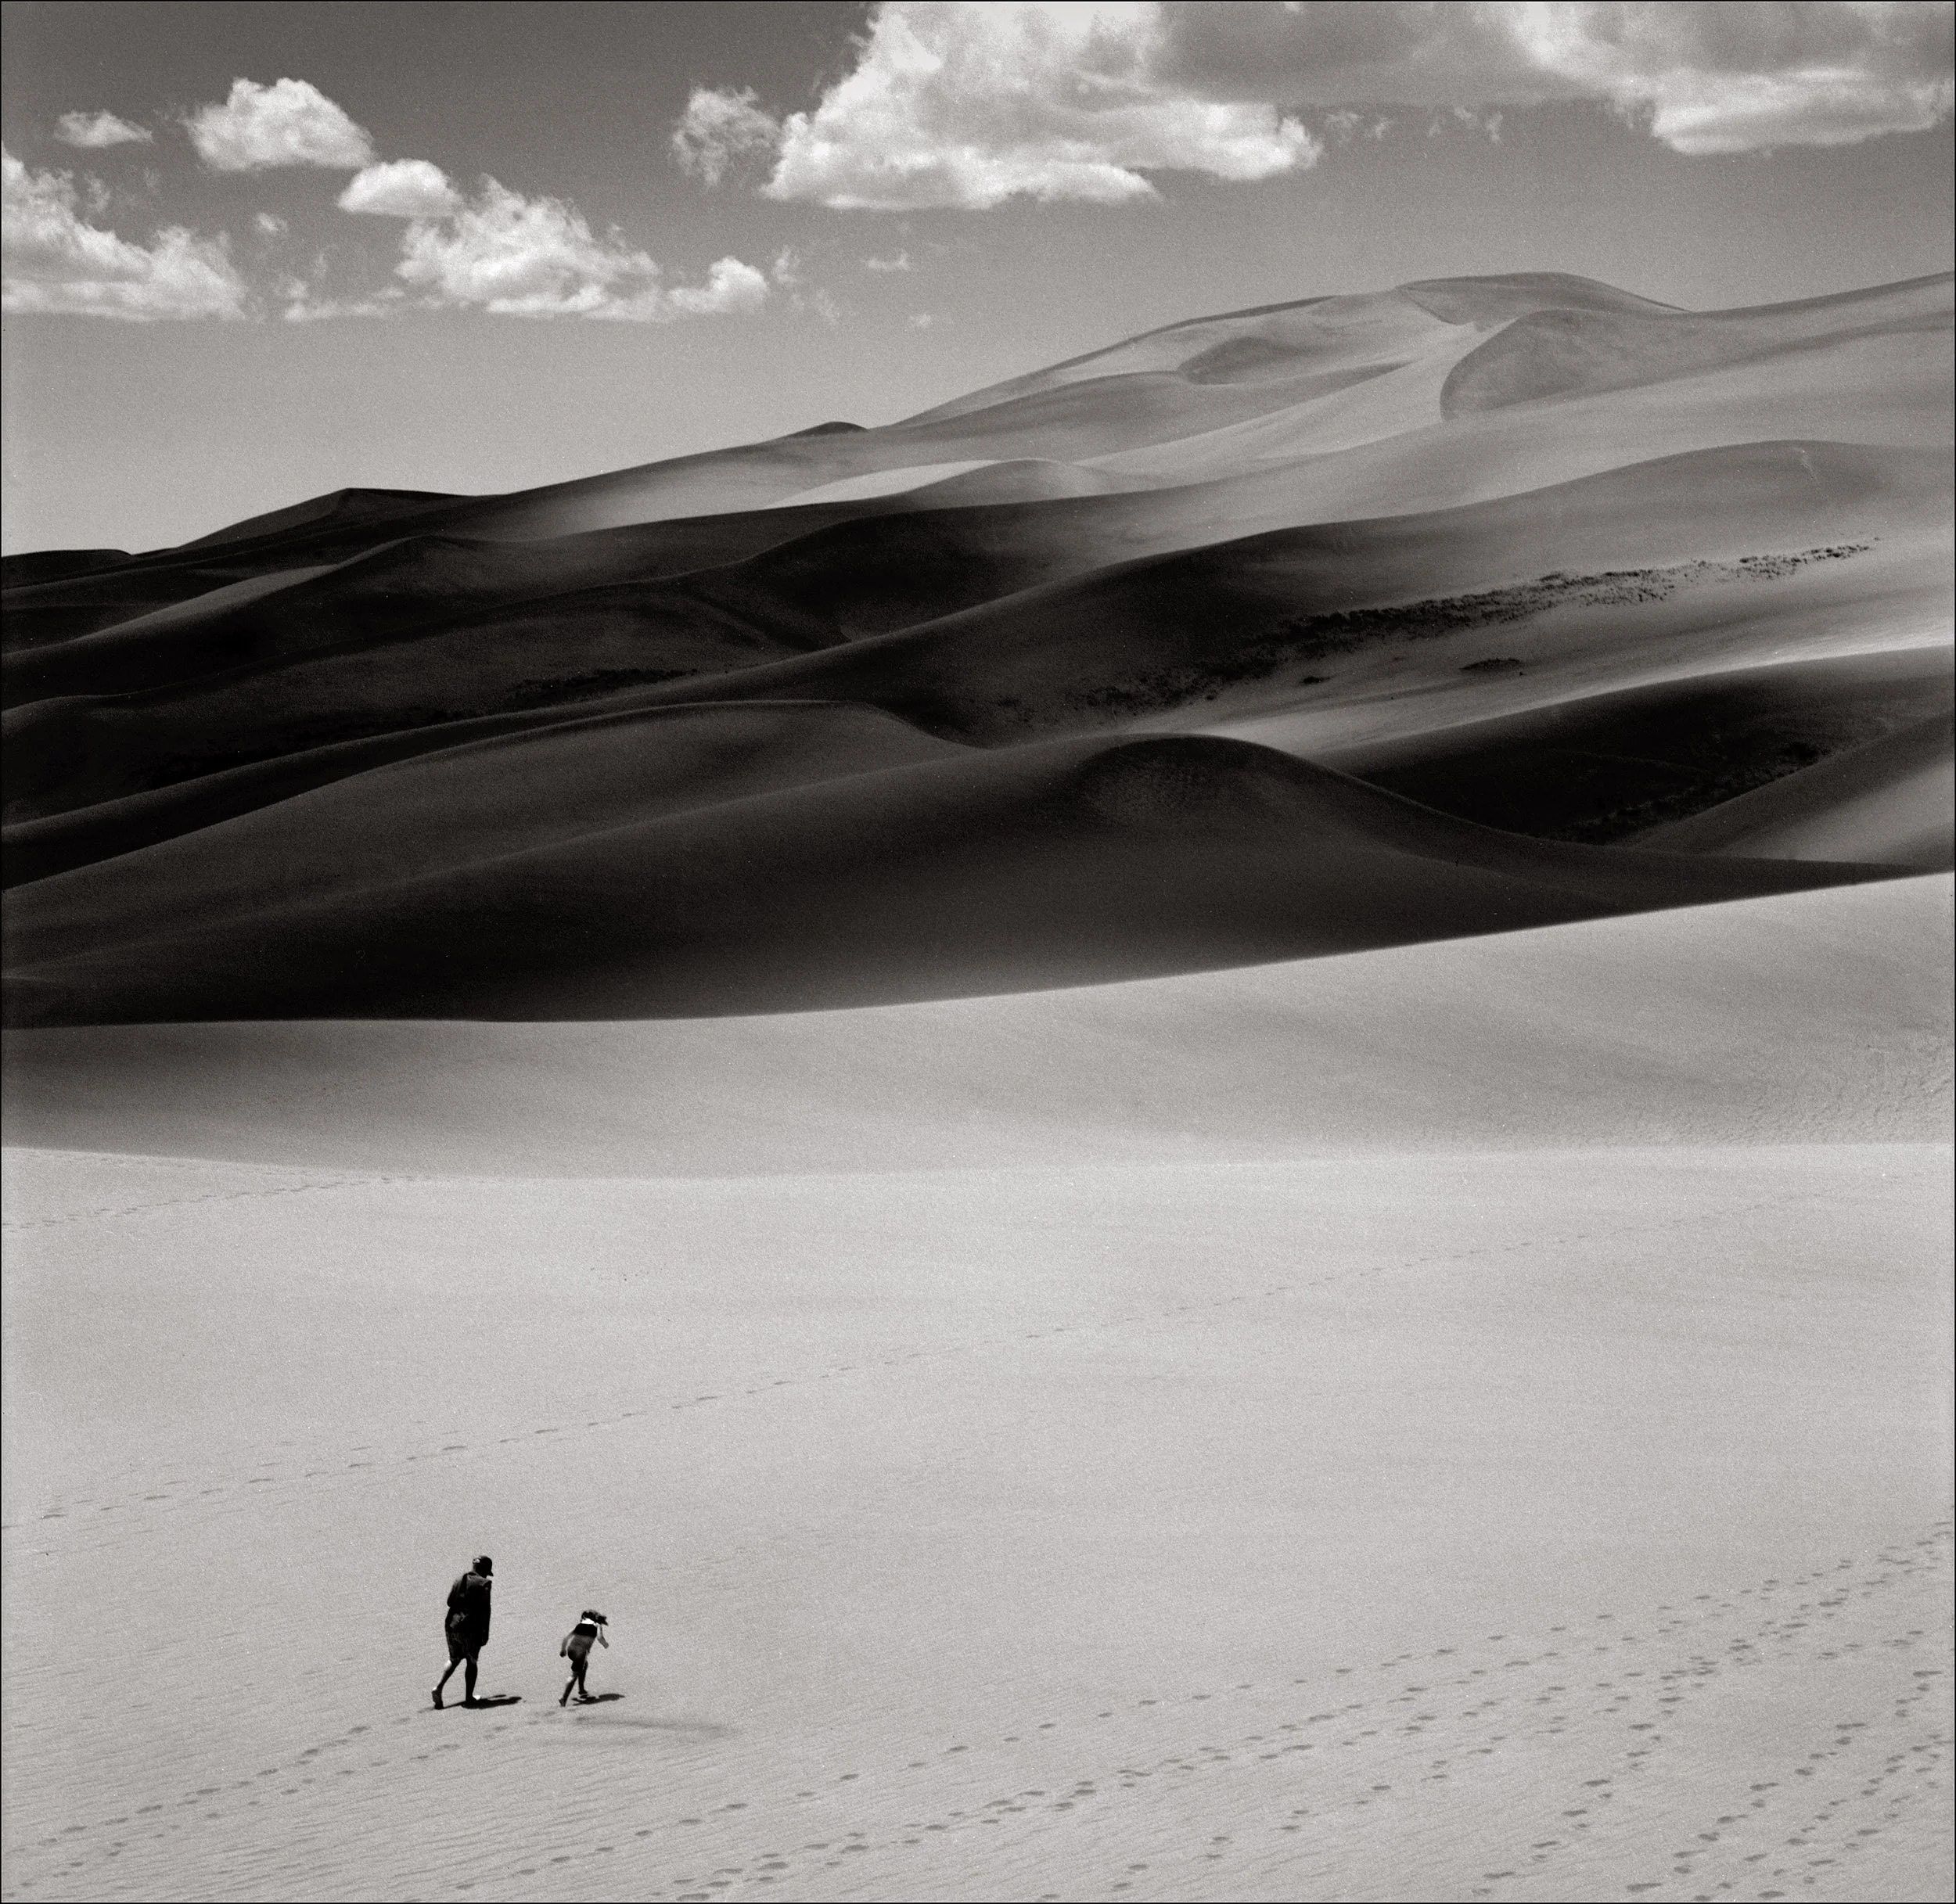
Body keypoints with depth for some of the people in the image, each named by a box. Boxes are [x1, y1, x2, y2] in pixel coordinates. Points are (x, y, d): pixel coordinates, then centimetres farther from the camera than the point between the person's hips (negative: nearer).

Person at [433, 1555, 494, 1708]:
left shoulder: (459, 1581, 9)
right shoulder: (483, 1584, -8)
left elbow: (450, 1601, 8)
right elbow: (485, 1610, -12)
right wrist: (485, 1633, -9)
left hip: (452, 1626, 5)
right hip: (471, 1629, -5)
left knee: (454, 1660, 20)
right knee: (471, 1661, 11)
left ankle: (439, 1686, 3)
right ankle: (468, 1697, 12)